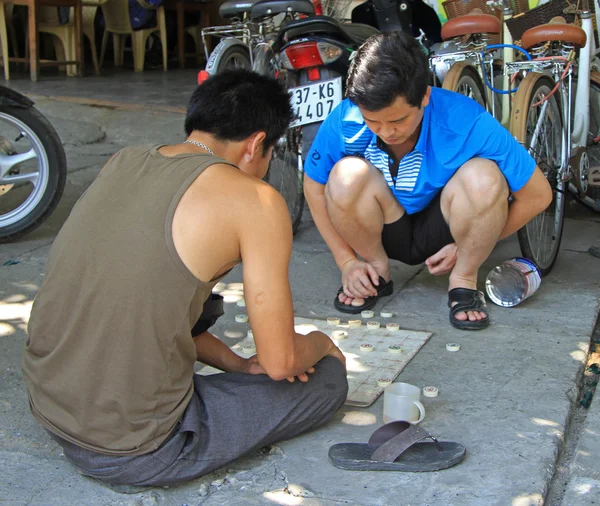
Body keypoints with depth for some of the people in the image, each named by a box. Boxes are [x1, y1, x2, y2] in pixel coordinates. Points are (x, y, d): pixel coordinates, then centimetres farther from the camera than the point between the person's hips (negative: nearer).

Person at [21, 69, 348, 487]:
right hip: (131, 453, -7)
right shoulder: (255, 201, -13)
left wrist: (235, 363, 16)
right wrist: (320, 344, 14)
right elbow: (280, 363, -10)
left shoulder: (122, 161, 6)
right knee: (328, 379, 9)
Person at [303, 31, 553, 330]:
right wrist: (346, 261, -8)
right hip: (386, 233, 1)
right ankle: (377, 272, -4)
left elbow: (538, 196, -18)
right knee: (346, 175, -30)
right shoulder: (344, 121, -23)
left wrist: (467, 246, -12)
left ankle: (464, 280, -7)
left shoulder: (467, 123, -28)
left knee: (483, 177, -33)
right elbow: (314, 188, -5)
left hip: (442, 234, -1)